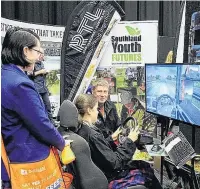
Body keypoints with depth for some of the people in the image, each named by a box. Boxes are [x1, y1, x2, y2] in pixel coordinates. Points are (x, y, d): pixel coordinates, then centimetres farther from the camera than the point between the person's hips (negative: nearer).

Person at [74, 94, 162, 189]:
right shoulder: (92, 135, -29)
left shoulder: (81, 130, -2)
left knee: (144, 166, 17)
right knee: (147, 174, 9)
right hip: (107, 180, -8)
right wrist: (129, 141, -14)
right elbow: (115, 163, -23)